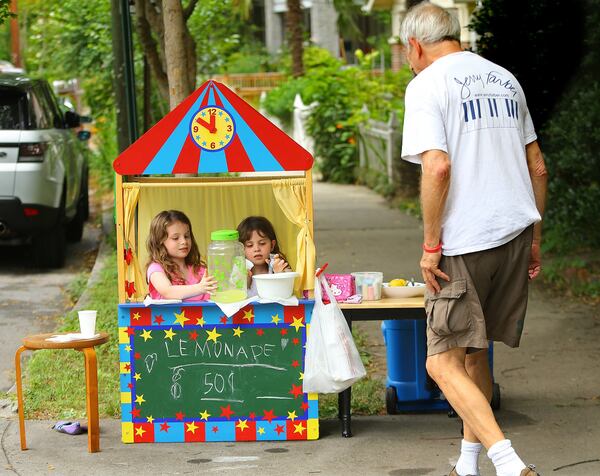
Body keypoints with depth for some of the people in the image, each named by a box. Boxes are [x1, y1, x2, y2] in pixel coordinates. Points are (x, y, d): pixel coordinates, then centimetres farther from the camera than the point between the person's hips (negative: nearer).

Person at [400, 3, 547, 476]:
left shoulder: (427, 85, -7)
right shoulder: (505, 79, 15)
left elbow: (437, 166, -19)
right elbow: (537, 167, 16)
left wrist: (430, 246, -13)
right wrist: (535, 236, 22)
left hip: (466, 242, -7)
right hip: (516, 233, 7)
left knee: (444, 362, -6)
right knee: (474, 352, 19)